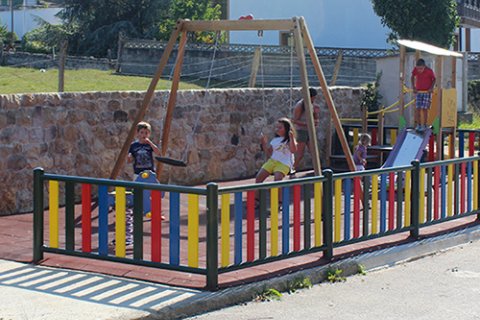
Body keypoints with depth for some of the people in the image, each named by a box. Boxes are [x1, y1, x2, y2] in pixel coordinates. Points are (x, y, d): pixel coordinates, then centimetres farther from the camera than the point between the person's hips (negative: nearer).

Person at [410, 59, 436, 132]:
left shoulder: (429, 71, -17)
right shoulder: (415, 70, -9)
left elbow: (434, 79, 0)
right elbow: (412, 77, 9)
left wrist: (431, 88, -12)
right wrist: (414, 88, 2)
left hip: (427, 92, -3)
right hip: (418, 92, 3)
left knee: (424, 109, -6)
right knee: (417, 108, -2)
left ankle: (424, 125, 1)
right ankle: (418, 125, 4)